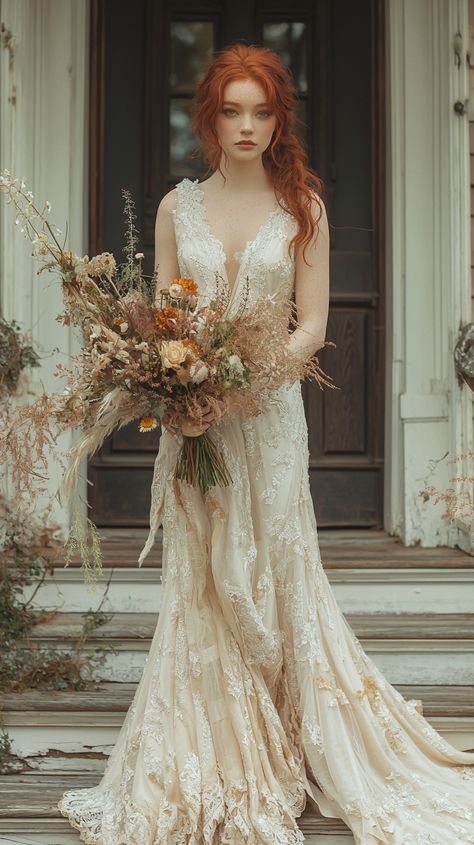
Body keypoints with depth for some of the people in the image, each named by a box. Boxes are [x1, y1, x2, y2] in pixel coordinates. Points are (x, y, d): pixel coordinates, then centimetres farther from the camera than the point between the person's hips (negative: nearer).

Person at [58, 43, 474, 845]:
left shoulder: (302, 206, 2)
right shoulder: (177, 207, 7)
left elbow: (312, 325, -2)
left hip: (268, 414, -2)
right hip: (192, 418, 2)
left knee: (272, 582, 3)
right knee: (199, 588, 6)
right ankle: (209, 771, 18)